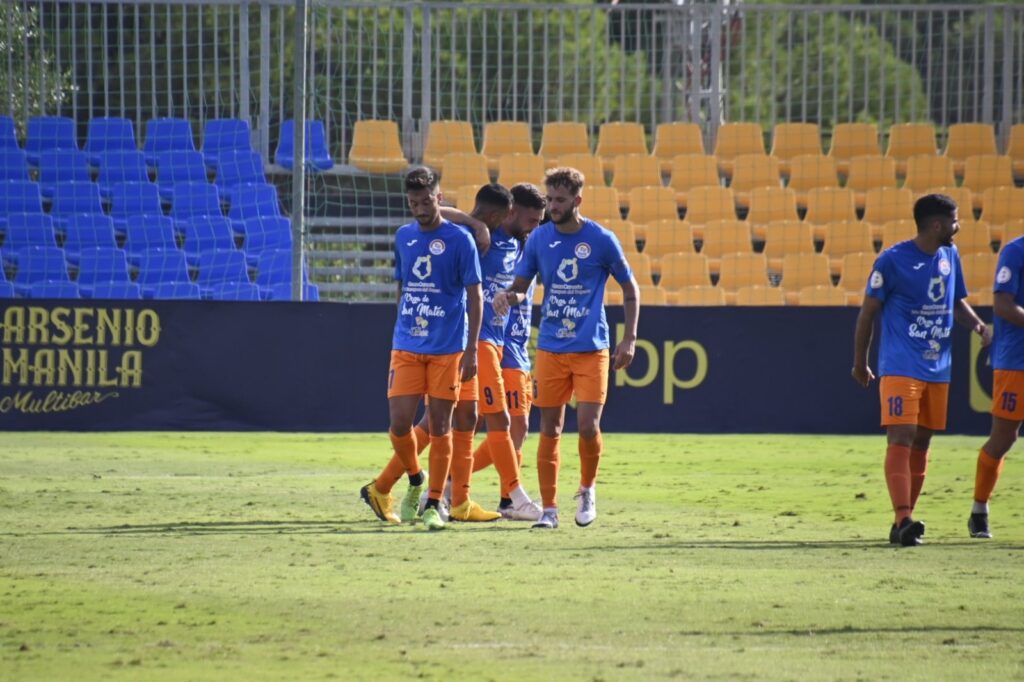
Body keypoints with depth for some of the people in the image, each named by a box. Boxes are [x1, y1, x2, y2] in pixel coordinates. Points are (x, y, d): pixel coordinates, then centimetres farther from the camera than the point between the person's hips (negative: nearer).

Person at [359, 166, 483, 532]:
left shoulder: (459, 239, -4)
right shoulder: (403, 237, 10)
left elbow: (474, 296, -4)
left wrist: (472, 350, -9)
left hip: (447, 349, -3)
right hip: (406, 347, 3)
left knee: (439, 425, -1)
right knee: (399, 422, -5)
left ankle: (433, 504, 6)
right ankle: (416, 480, 21)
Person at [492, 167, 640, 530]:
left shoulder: (601, 240, -5)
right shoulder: (539, 238, 3)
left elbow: (630, 288, 5)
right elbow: (521, 286, 9)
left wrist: (629, 339, -2)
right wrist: (509, 296, -16)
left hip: (591, 349, -2)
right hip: (550, 349, 2)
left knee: (588, 425, -10)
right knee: (550, 429, 1)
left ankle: (587, 490, 16)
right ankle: (549, 509, 7)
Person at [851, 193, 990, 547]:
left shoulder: (949, 256, 10)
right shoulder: (892, 260, -10)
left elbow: (957, 302, 22)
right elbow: (868, 311, -4)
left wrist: (978, 325, 1)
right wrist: (860, 362, 0)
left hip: (938, 368, 7)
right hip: (901, 367, -7)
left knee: (921, 441, 9)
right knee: (902, 436, -16)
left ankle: (904, 520, 16)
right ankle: (903, 520, -24)